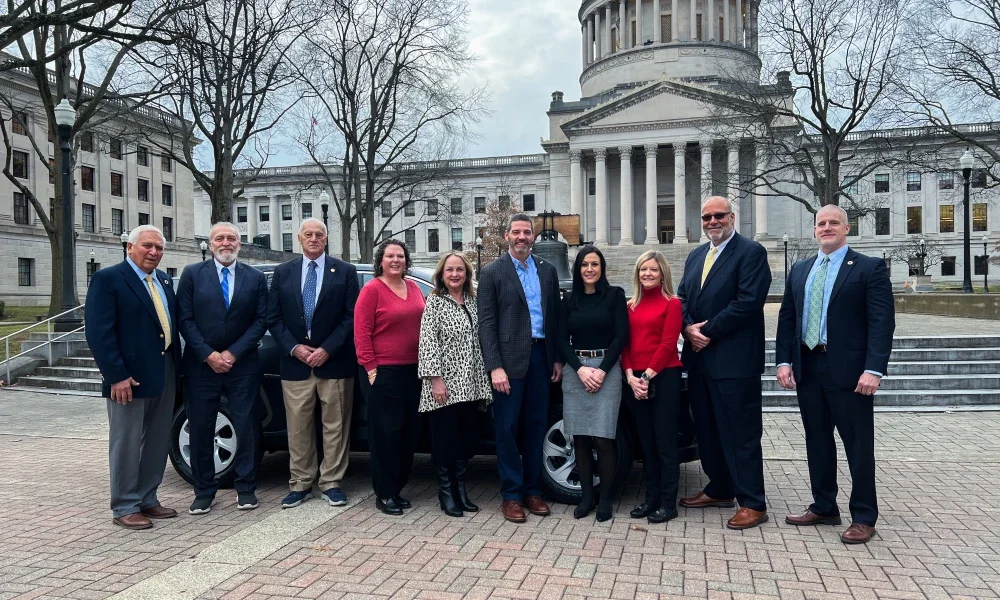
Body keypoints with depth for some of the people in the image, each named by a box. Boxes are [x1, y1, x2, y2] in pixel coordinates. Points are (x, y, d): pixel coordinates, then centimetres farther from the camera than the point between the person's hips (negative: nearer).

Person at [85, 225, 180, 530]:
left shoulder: (163, 280, 13)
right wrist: (117, 376, -21)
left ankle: (147, 499, 26)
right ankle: (124, 508, 15)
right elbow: (98, 332, -16)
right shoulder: (108, 279, -9)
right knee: (127, 444, 4)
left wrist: (176, 368, 9)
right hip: (129, 378, -7)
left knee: (157, 443, 14)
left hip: (165, 375, 7)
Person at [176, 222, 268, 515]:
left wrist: (233, 353, -9)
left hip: (242, 365, 0)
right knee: (200, 429, 5)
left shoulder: (256, 278, 5)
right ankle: (204, 491, 18)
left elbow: (260, 321, 0)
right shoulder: (192, 274, 3)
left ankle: (245, 488, 16)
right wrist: (209, 355, -10)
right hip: (201, 365, 0)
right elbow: (185, 319, -1)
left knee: (247, 427, 3)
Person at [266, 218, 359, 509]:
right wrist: (294, 348, -6)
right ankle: (300, 484, 18)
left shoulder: (345, 271, 3)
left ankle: (331, 483, 15)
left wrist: (327, 349, -10)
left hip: (334, 362, -2)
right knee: (298, 427, 6)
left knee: (335, 425, 4)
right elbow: (273, 317, 7)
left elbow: (351, 316, -2)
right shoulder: (283, 272, 10)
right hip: (295, 362, 2)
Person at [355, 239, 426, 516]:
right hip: (383, 372, -6)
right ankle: (384, 494, 12)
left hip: (413, 371, 6)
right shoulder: (372, 289, -6)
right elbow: (361, 331, -9)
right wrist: (371, 367, -12)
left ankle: (397, 488, 24)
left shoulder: (413, 288, 11)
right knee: (386, 433, 0)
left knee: (410, 432, 10)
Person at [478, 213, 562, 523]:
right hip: (509, 359, -4)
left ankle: (532, 490, 22)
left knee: (535, 427, 11)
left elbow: (555, 317, 12)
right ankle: (511, 495, 12)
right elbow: (486, 323, -7)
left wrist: (557, 358, 7)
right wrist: (495, 367, -13)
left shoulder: (547, 270, 11)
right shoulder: (492, 272, -2)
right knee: (507, 429, 2)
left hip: (541, 357, 4)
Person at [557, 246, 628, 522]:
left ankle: (606, 498, 7)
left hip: (606, 369, -3)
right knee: (579, 437, 3)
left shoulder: (614, 295, 3)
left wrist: (602, 370, -12)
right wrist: (580, 369, -8)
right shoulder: (569, 300, 11)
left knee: (602, 438, -7)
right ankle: (586, 496, 14)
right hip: (575, 371, 3)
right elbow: (562, 340, 6)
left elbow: (620, 336, -3)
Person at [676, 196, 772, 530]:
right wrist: (689, 328, -5)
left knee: (741, 432, -3)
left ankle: (752, 503, 7)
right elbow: (682, 298, 15)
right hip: (699, 358, 8)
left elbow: (748, 301, -17)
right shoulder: (695, 256, 17)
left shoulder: (751, 252, -7)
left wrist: (708, 332, -15)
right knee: (707, 429, 16)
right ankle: (720, 490, 30)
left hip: (734, 360, -8)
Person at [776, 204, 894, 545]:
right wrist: (784, 361, 3)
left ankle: (863, 517, 16)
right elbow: (786, 318, 12)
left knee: (858, 443, 4)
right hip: (808, 368, 5)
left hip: (849, 370, -5)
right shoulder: (799, 270, 13)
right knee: (817, 440, 13)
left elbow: (882, 322, -10)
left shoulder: (869, 268, -3)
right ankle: (824, 507, 26)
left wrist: (874, 369, -19)